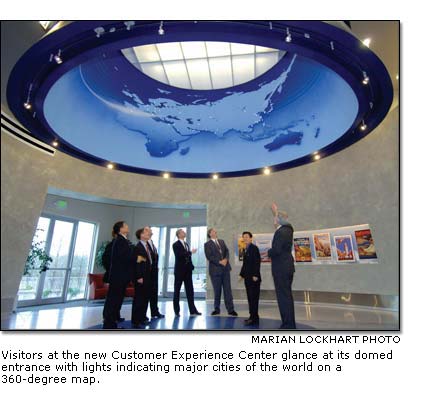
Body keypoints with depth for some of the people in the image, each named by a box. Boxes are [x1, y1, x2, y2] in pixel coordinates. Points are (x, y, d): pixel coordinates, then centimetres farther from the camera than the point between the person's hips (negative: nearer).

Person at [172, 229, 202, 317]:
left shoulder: (186, 244, 16)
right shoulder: (175, 244, -6)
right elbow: (179, 255, -22)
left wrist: (191, 266, 8)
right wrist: (191, 252, -17)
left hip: (187, 270, 6)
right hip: (179, 270, -6)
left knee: (190, 291, 5)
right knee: (177, 291, 5)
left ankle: (192, 310, 9)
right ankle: (177, 311, 16)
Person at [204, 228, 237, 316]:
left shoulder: (222, 241, 15)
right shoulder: (207, 244, -1)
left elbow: (227, 251, 8)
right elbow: (209, 256, -10)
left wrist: (226, 259, -11)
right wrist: (220, 262, -16)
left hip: (225, 268, 4)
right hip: (215, 269, -4)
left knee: (228, 289, 3)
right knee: (217, 290, 6)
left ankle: (230, 309, 9)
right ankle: (217, 309, 22)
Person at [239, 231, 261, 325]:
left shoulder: (254, 248, -9)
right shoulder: (245, 249, 16)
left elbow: (257, 262, -16)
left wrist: (255, 275, -20)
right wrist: (242, 274, 16)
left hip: (254, 277, -8)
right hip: (247, 277, 8)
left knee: (253, 298, -4)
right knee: (250, 297, 11)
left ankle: (254, 318, 3)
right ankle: (253, 317, 19)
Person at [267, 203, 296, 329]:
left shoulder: (281, 232, -18)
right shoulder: (288, 229, 9)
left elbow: (276, 250, -25)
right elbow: (281, 220, 30)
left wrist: (268, 252, -7)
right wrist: (276, 212, 36)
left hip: (281, 268, -10)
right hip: (287, 267, 10)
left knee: (283, 296, -3)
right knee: (287, 295, 16)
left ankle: (288, 325, 4)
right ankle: (290, 324, 25)